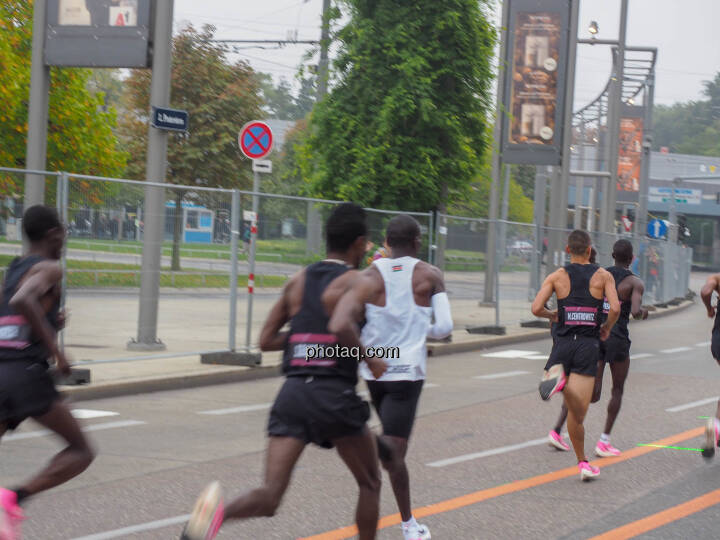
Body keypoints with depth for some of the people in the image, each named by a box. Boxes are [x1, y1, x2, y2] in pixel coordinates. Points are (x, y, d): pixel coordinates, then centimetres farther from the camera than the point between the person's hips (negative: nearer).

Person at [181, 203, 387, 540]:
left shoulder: (298, 281, 16)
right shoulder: (355, 281, -2)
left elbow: (266, 341, 17)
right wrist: (371, 358, -4)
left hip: (293, 392, 4)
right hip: (335, 395, -4)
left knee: (270, 496, -7)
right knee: (370, 485, 20)